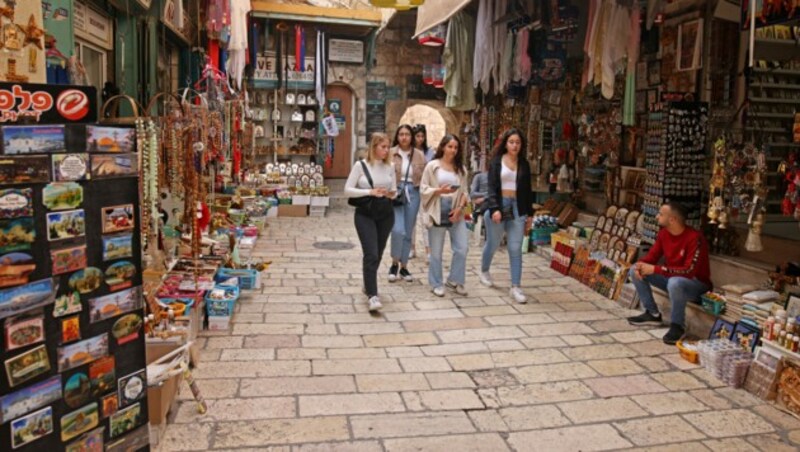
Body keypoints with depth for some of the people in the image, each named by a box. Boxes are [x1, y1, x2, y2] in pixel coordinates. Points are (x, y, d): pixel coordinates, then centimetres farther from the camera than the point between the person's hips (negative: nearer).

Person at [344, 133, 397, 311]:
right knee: (371, 254, -13)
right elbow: (347, 190, -9)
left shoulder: (390, 166, 4)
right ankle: (372, 295, -12)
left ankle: (368, 284, 36)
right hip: (365, 214, -4)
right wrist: (370, 192, -20)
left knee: (377, 254, 14)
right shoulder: (360, 165, -7)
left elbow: (394, 190, 12)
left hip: (385, 214, 4)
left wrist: (391, 194, -12)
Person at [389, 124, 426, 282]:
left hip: (413, 193, 3)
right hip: (395, 192, -2)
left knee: (408, 233, 10)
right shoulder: (390, 153, -1)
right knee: (398, 230, -15)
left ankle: (403, 267, 24)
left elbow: (424, 177, 6)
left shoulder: (419, 155, 5)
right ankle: (395, 263, 7)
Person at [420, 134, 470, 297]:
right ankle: (436, 284, 18)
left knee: (462, 249, 0)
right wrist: (439, 190, -20)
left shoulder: (461, 168, 10)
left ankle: (454, 281, 18)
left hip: (455, 213, 4)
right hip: (437, 213, -4)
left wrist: (460, 208, -7)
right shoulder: (432, 166, -2)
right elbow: (423, 189, -4)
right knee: (436, 252, 4)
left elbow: (464, 192, 9)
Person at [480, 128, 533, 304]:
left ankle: (515, 287, 0)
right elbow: (492, 187, -8)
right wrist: (494, 208, -21)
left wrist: (530, 213, 9)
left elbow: (527, 190, 11)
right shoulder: (496, 161, -1)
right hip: (498, 205, -2)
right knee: (493, 244, 11)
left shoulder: (524, 164, 8)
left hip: (517, 208, 2)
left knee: (516, 249, -2)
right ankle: (484, 271, 39)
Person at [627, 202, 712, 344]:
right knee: (635, 271, -3)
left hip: (697, 283, -8)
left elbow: (689, 271, -33)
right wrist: (641, 265, -21)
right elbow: (652, 256, 5)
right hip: (672, 278, 8)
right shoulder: (663, 233, -4)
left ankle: (678, 326, -19)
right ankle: (653, 314, 6)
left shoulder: (694, 237, -27)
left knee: (674, 283, -42)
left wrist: (655, 269, -34)